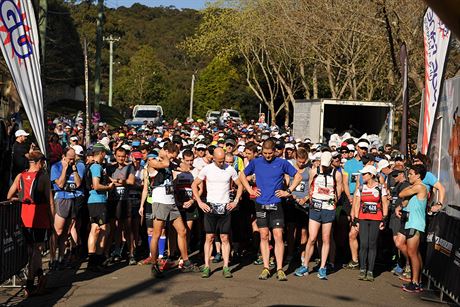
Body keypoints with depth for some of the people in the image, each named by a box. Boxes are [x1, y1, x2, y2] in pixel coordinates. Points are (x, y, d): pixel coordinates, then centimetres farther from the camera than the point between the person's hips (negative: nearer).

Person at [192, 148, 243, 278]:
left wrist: (235, 202, 1)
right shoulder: (207, 169, -1)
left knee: (225, 238, 2)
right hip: (210, 207, 0)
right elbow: (194, 185, 6)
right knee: (209, 237, 0)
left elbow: (240, 186, 12)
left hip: (225, 208, 0)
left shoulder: (230, 169, 1)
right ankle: (206, 266, 5)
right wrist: (200, 202, -2)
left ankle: (226, 267, 6)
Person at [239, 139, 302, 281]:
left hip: (276, 204, -2)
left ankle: (279, 269, -1)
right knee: (264, 236, 5)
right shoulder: (255, 162, 5)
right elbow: (242, 175, 18)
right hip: (261, 205, 2)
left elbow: (298, 176, 7)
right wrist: (250, 190, 7)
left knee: (278, 236, -6)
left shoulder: (282, 163, -1)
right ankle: (266, 268, 11)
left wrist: (288, 191, -1)